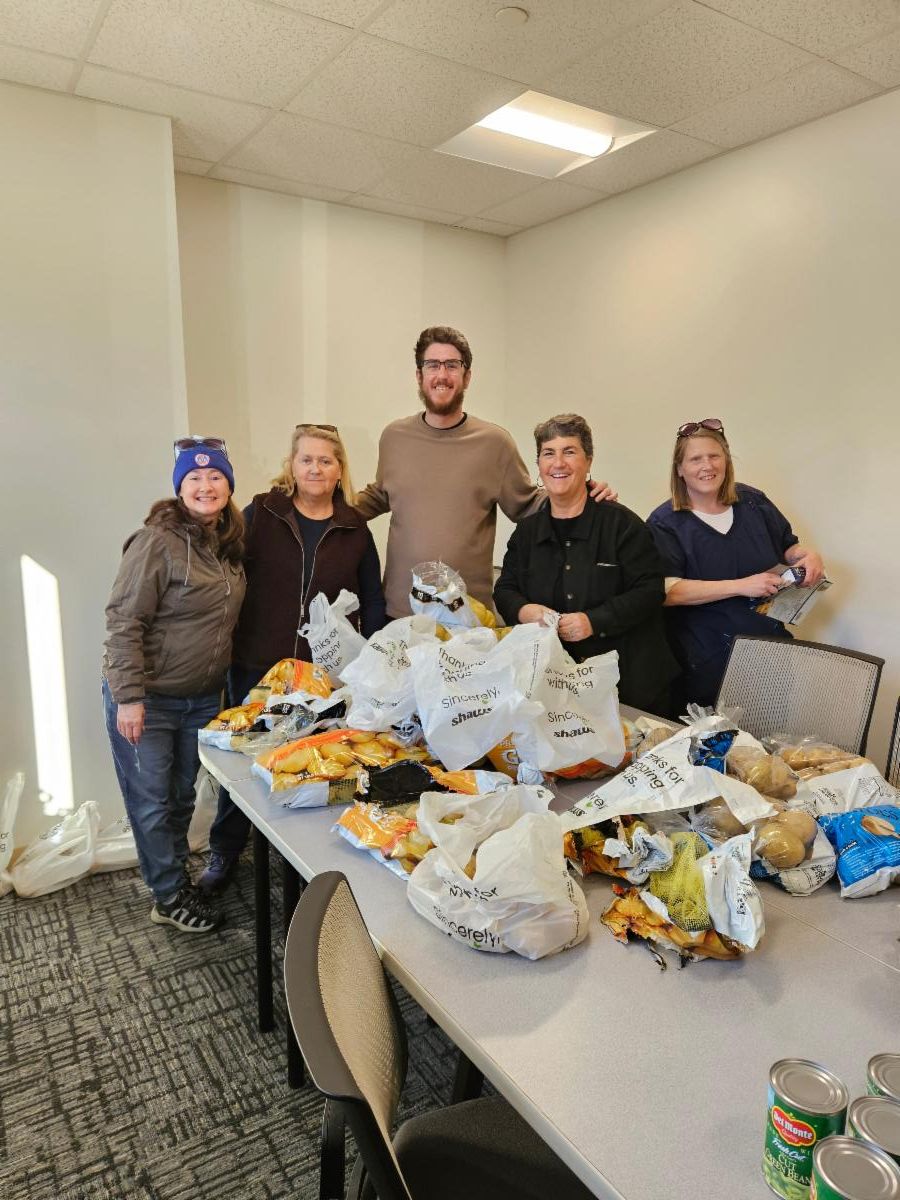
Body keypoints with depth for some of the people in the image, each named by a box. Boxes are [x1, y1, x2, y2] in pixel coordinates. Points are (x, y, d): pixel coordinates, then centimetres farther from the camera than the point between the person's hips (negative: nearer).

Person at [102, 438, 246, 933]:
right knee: (151, 801, 7)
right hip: (148, 699, -6)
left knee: (182, 796, 19)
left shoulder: (230, 543, 4)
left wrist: (219, 678, 12)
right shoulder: (157, 542, -18)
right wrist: (129, 697, -22)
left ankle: (171, 878, 36)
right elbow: (123, 622, -20)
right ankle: (171, 897, 24)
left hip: (202, 697, 7)